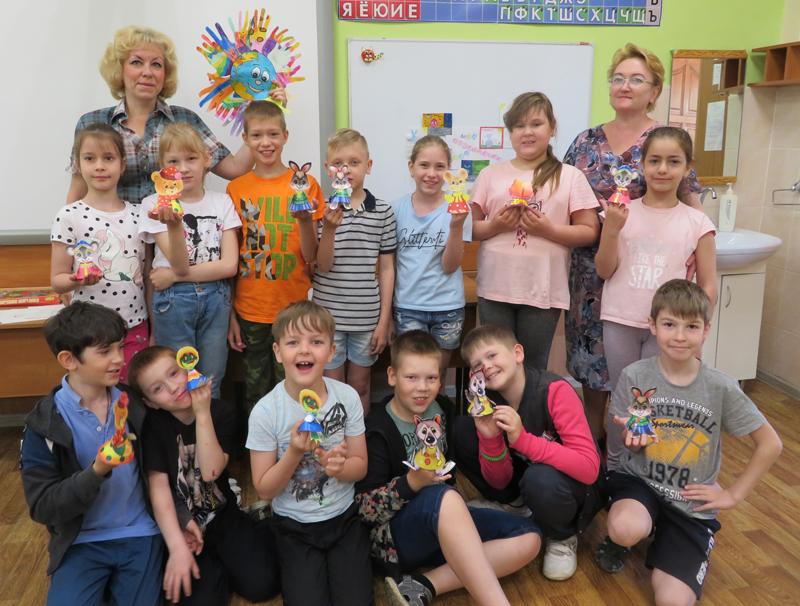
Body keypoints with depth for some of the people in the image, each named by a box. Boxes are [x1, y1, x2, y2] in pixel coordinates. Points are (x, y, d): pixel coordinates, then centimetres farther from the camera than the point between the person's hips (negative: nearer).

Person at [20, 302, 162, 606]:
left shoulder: (134, 404, -2)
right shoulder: (44, 425, -10)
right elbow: (42, 507, -12)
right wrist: (96, 473, -27)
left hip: (140, 535, 2)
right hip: (81, 541, -1)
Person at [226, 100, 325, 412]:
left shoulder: (305, 185, -2)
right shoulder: (236, 189, 3)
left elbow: (310, 257, -2)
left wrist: (305, 220, -20)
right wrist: (230, 314, 4)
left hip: (293, 308, -1)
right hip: (249, 311, 2)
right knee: (256, 393, 11)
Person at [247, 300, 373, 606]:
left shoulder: (347, 397, -12)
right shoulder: (265, 412, -17)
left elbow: (360, 466, -2)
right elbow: (265, 489, -10)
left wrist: (339, 466, -24)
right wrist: (295, 452, -26)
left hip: (344, 517, 1)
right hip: (295, 527, -1)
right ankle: (292, 567, 16)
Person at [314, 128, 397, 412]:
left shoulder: (383, 211, -1)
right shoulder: (322, 210, -4)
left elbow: (386, 268, 1)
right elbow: (324, 265, -9)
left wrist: (385, 320, 0)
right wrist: (329, 228, -26)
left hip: (367, 316, 1)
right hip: (328, 314, -1)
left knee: (360, 385, 14)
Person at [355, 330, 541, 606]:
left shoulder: (443, 410, 5)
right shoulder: (378, 430, -13)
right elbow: (364, 508, -16)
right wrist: (412, 482, -31)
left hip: (445, 522, 7)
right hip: (395, 537, -7)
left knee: (529, 538, -11)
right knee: (444, 497, -37)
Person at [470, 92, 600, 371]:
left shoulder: (570, 177, 4)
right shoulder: (491, 174, 9)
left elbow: (590, 232, 0)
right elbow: (470, 228, 8)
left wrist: (549, 230, -14)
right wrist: (495, 226, -12)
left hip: (543, 291, -1)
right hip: (495, 288, 1)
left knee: (532, 370, 8)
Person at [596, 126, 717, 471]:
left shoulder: (696, 222, -2)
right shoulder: (623, 213, -1)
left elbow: (708, 284, 2)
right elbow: (604, 271, -2)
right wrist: (611, 229, -15)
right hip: (620, 322, 1)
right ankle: (615, 468, 29)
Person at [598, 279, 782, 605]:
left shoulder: (722, 388, -11)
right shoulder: (634, 376, -11)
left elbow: (770, 444, 0)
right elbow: (629, 442, 0)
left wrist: (733, 494, 0)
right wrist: (632, 439, -24)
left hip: (691, 502, 1)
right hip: (639, 480, -1)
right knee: (627, 529, -36)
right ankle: (620, 539, 5)